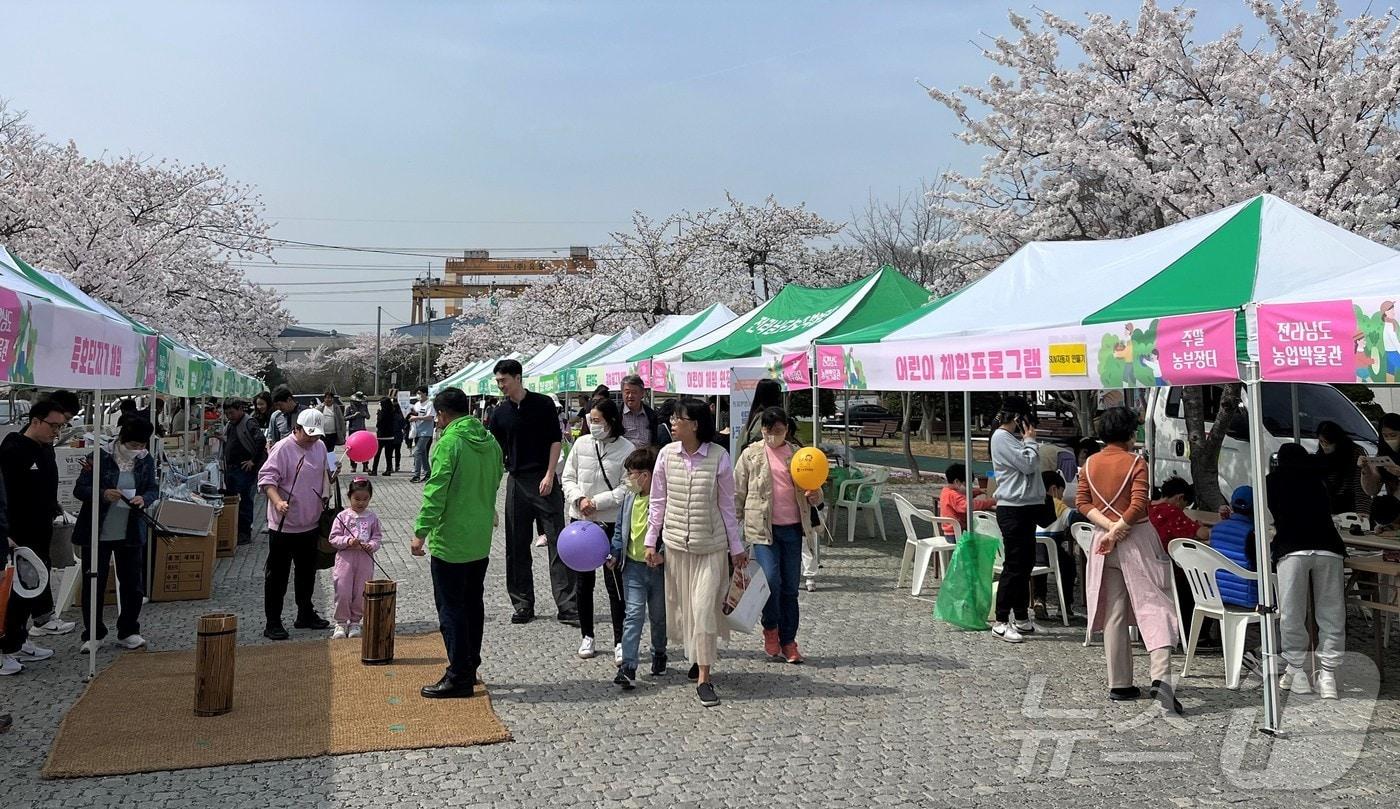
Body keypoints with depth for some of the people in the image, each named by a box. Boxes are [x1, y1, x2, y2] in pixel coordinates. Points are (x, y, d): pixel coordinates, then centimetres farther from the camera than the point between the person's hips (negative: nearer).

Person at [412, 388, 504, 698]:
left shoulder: (449, 442, -17)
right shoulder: (490, 442, 7)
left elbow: (436, 492, -20)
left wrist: (421, 532, -16)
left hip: (450, 541, -8)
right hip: (481, 540, 8)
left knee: (450, 608, 1)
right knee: (473, 605, 17)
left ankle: (459, 677, 5)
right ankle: (470, 667, 27)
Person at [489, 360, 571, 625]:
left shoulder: (543, 404, 0)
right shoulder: (500, 413, 7)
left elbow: (556, 440, 0)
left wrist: (549, 475, -8)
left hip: (545, 481, -3)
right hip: (517, 482, 3)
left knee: (558, 543, -5)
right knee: (517, 547, 5)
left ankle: (568, 607, -4)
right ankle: (523, 605, 15)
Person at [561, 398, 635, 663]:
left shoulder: (626, 449, -8)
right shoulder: (581, 443, 3)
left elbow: (626, 489, -9)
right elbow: (568, 477, 8)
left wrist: (596, 502, -15)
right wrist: (579, 499, -10)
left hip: (611, 522, -4)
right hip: (580, 520, 4)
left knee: (615, 583, -3)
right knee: (584, 581, 12)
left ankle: (620, 641, 6)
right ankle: (587, 636, 25)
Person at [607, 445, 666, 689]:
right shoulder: (630, 498, 5)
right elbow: (620, 528, 15)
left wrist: (663, 554, -23)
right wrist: (615, 553, 6)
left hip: (659, 567, -3)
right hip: (633, 565, 3)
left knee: (659, 615, 15)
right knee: (634, 614, -5)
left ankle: (659, 653, 39)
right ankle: (628, 667, -8)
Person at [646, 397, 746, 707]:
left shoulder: (719, 457, -10)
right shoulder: (667, 454, -2)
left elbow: (726, 505, -2)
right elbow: (658, 501, 6)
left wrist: (737, 547, 2)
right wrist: (651, 541, 4)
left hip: (711, 546, -3)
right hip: (676, 543, 3)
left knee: (704, 609, -6)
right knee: (683, 606, 12)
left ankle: (703, 678, 2)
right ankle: (697, 656, 35)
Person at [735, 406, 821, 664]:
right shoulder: (751, 454, 2)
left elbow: (813, 496, 13)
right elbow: (738, 493, 5)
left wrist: (815, 495, -10)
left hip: (792, 528, 3)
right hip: (763, 527, -2)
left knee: (790, 587, 6)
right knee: (771, 579, -15)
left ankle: (788, 641, 17)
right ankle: (771, 628, 10)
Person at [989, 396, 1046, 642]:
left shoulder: (1013, 438, 18)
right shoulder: (1001, 437, -11)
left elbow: (1030, 466, 19)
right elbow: (1028, 464, -15)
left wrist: (1028, 441, 10)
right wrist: (1030, 440, -5)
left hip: (1026, 507, 10)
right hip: (1012, 509, -10)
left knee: (1026, 562, 14)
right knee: (1014, 565, -8)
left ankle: (1022, 618, 23)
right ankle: (1000, 623, -4)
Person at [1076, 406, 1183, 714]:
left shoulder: (1090, 464, 5)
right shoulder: (1136, 463, -8)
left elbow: (1082, 503, 0)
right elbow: (1138, 506, -16)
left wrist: (1108, 526, -9)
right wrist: (1118, 530, -9)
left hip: (1103, 541, 4)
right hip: (1137, 540, -4)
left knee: (1113, 614, 9)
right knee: (1152, 608, -3)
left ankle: (1119, 684, 12)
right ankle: (1161, 677, -20)